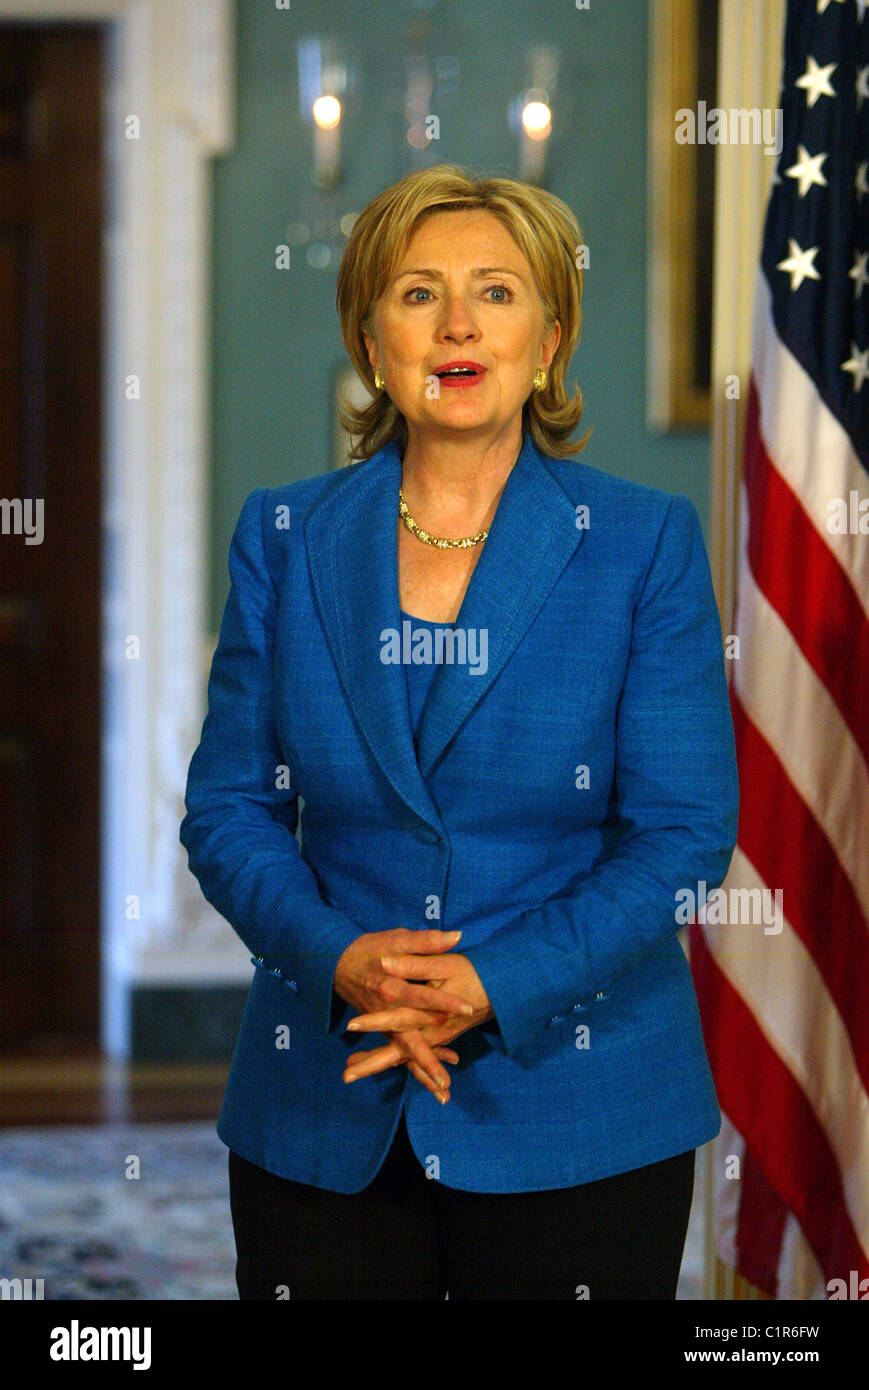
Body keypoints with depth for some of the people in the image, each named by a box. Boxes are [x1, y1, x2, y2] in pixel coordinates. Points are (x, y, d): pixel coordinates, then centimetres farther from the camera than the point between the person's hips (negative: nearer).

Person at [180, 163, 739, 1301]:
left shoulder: (645, 543, -2)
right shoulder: (285, 538, 5)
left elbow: (684, 828, -6)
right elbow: (229, 807, 4)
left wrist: (496, 983, -17)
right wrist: (342, 957, -15)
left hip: (576, 1121, -1)